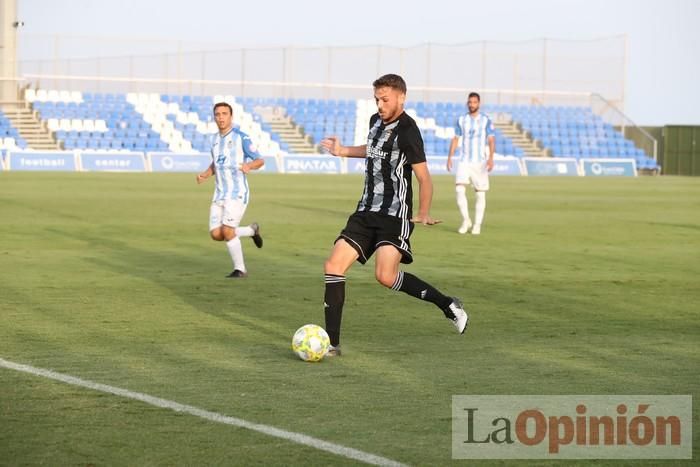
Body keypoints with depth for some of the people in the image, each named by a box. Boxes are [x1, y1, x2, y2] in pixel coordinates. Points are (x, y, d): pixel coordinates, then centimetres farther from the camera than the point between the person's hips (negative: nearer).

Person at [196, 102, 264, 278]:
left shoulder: (241, 137, -8)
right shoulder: (215, 139, 12)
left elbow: (260, 160, -7)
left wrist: (249, 166, -29)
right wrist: (205, 174, 7)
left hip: (237, 193, -7)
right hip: (219, 194, 7)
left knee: (227, 232, -16)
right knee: (216, 234, 0)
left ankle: (240, 269, 1)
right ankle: (252, 230, 25)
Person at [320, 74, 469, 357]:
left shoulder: (406, 130, -13)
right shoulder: (376, 121, 12)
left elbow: (423, 177, -19)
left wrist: (423, 214, -32)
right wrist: (344, 151, 31)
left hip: (395, 216, -8)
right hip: (367, 212, 8)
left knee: (385, 276, -24)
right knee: (333, 266, -5)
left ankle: (447, 304, -3)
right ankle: (331, 343, -1)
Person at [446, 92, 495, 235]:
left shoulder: (486, 121, 0)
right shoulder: (461, 120, 9)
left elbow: (491, 140, -6)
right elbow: (455, 139, 14)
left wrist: (491, 158, -20)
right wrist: (449, 157, 6)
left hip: (480, 162, -2)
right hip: (464, 161, 2)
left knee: (480, 194, 0)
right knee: (459, 188, -15)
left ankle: (477, 225, 10)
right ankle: (466, 220, -1)